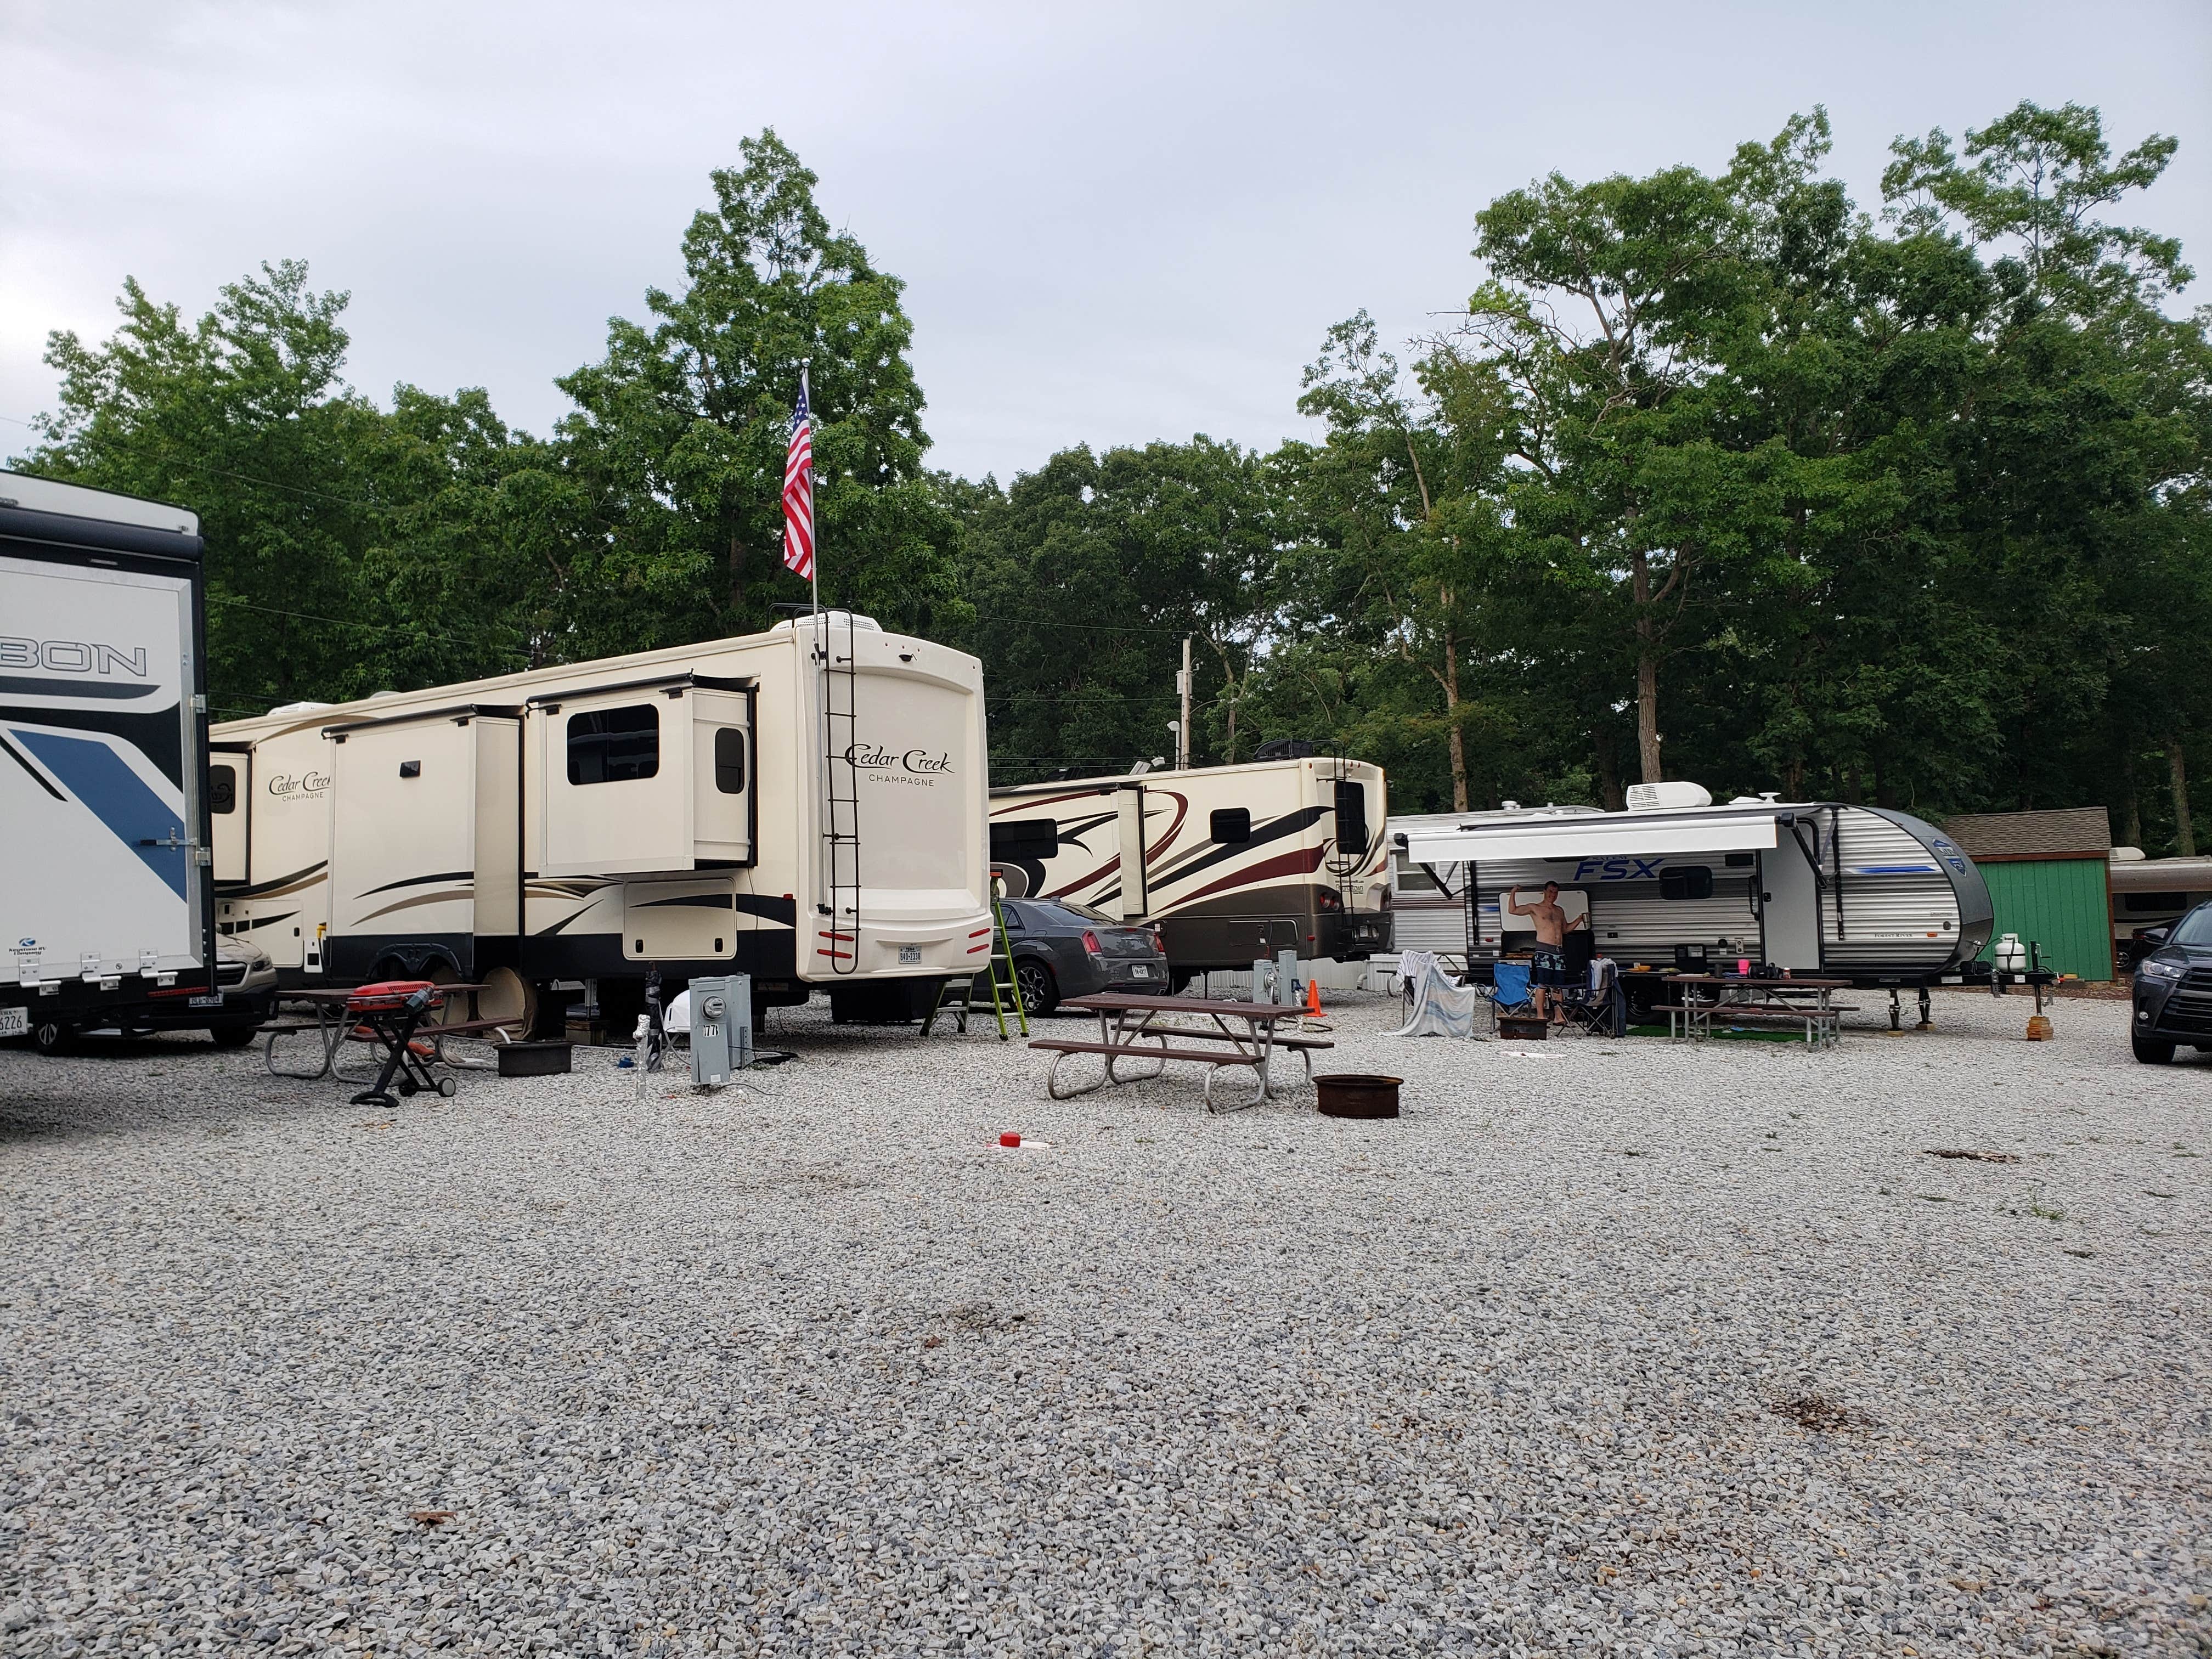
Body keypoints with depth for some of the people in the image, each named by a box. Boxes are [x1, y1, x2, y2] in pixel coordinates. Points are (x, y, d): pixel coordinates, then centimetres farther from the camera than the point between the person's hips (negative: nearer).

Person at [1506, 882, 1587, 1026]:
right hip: (1544, 950, -6)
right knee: (1542, 984, -10)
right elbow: (1513, 910, -3)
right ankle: (1540, 1016, -8)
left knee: (1559, 986, 5)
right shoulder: (1535, 908, 3)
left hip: (1560, 951, 6)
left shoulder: (1559, 911, 21)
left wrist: (1579, 920, 20)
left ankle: (1559, 1017, 8)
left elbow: (1566, 929, 32)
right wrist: (1513, 893, -10)